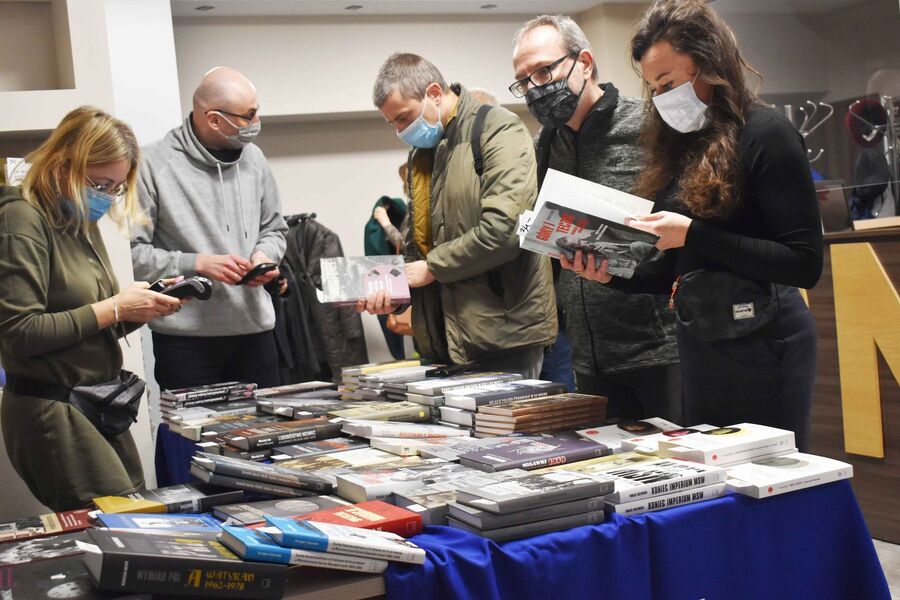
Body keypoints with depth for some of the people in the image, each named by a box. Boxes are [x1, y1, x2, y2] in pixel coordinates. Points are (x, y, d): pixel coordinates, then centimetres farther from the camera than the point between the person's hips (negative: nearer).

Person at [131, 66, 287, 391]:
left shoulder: (252, 157, 8)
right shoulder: (154, 164, -9)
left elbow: (274, 229, 19)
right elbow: (131, 252, -12)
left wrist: (265, 254, -2)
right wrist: (197, 263, -17)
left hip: (255, 329, 5)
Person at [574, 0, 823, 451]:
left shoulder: (765, 134, -10)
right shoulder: (680, 146, 10)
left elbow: (805, 264, -17)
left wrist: (694, 234, -21)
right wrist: (613, 275, -4)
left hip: (763, 344, -7)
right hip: (697, 342, 7)